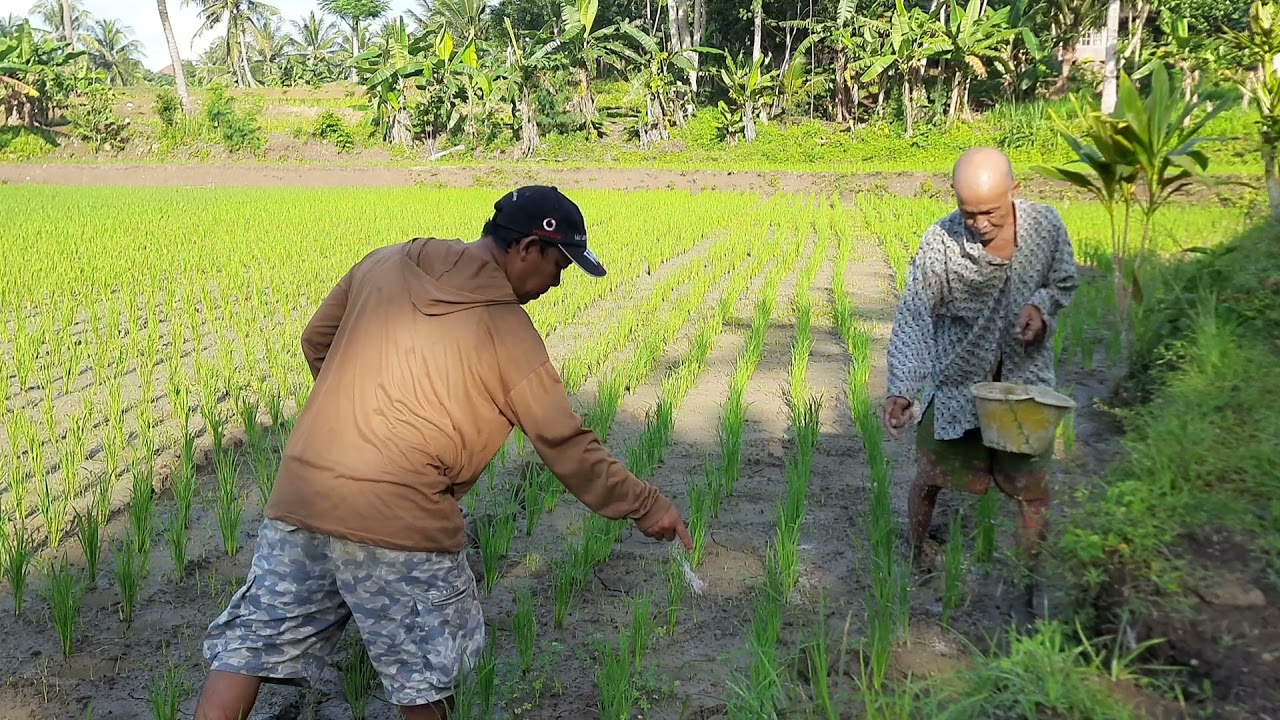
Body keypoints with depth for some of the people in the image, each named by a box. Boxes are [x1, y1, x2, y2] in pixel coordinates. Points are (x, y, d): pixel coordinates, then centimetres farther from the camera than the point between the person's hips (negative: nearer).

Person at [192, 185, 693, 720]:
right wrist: (646, 507, 6)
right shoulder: (508, 332, -6)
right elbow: (565, 445, -3)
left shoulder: (385, 263, 8)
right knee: (427, 674, 14)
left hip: (298, 491, 6)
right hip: (397, 518, -5)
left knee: (251, 643, 14)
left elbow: (315, 342, 18)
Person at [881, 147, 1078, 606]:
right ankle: (916, 557, 43)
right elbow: (914, 318, -20)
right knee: (930, 476, 15)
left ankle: (1031, 582, 27)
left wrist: (1041, 307, -19)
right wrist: (902, 388, -32)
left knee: (1033, 488, 7)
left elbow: (1065, 284, 4)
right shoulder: (940, 242, -23)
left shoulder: (1045, 225, -14)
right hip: (957, 378, -1)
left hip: (1025, 378, 1)